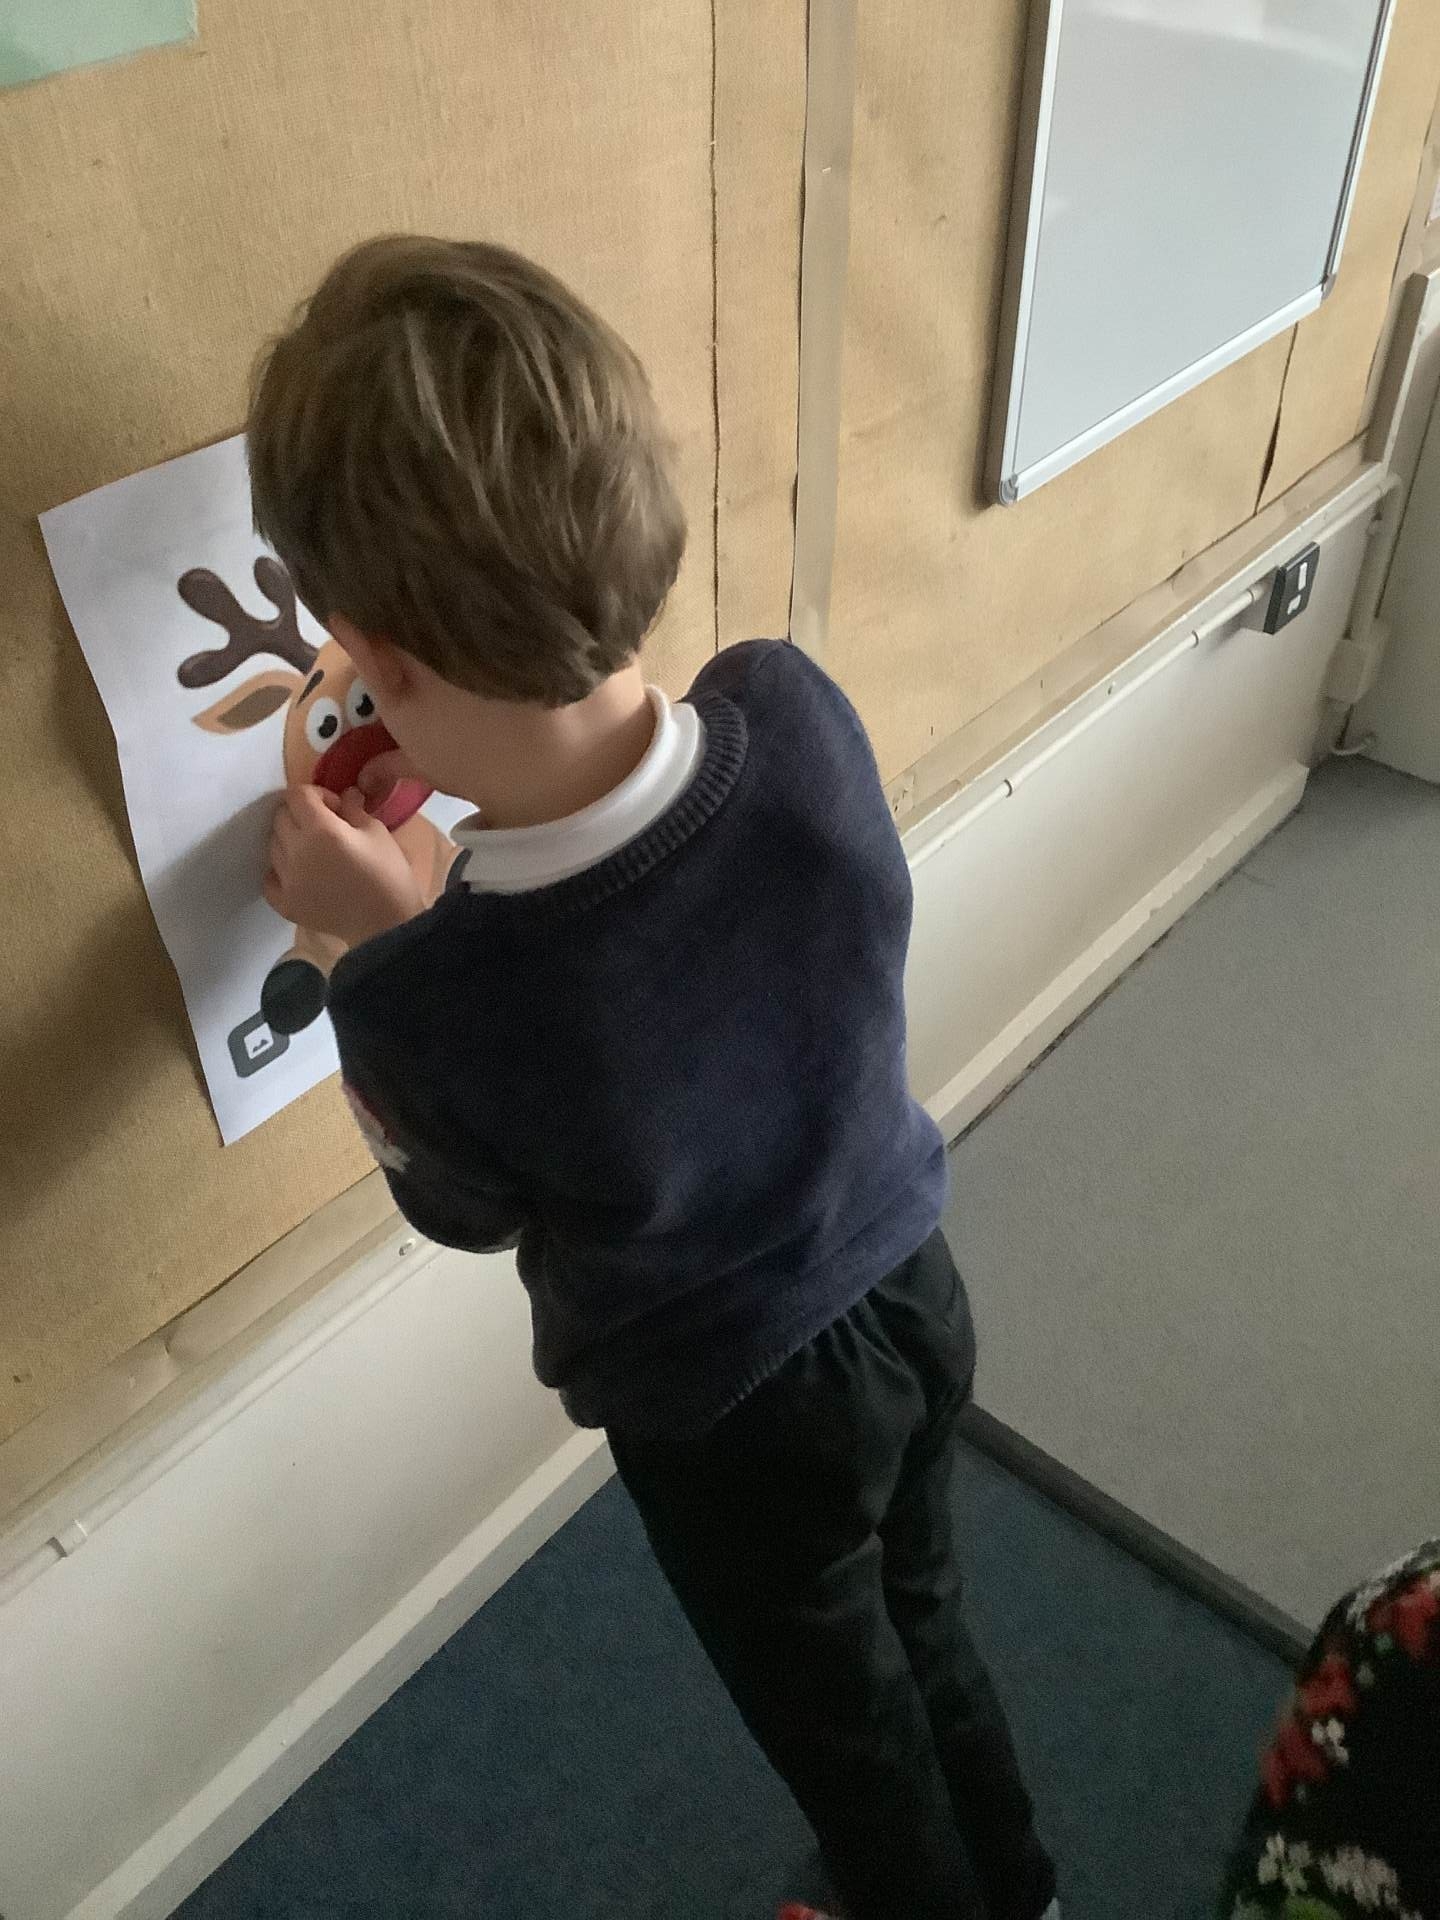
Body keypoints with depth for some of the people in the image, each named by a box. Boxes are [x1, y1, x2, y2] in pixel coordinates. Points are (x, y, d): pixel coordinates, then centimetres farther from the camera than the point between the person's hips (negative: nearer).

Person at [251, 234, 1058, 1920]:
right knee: (924, 1625, 33)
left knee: (844, 1720, 27)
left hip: (731, 1417, -5)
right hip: (910, 1290, 5)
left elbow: (464, 1211, -11)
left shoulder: (423, 1006, -36)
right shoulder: (796, 706, -26)